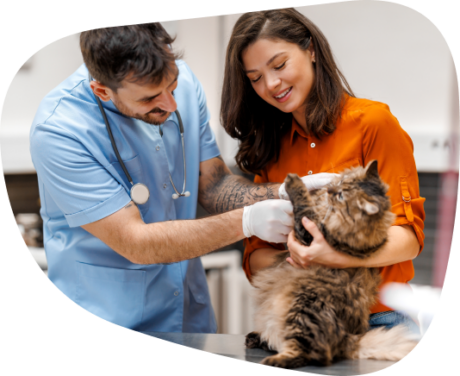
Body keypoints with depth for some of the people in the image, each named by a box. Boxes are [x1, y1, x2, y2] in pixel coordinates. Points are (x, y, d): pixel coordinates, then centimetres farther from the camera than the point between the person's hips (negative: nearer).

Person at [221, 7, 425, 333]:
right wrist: (293, 259, -12)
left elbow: (408, 237, -4)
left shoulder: (373, 122, 0)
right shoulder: (271, 147, 15)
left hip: (376, 318, -4)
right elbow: (255, 256, 12)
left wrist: (337, 256, -23)